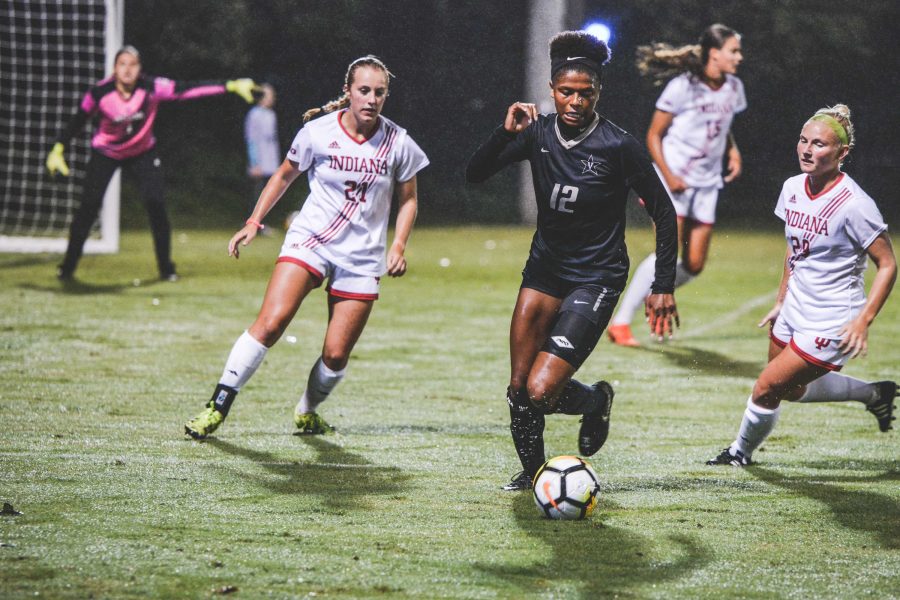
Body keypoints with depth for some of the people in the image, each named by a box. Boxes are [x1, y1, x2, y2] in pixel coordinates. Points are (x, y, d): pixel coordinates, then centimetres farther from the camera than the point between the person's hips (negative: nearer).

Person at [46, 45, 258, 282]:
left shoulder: (152, 88, -24)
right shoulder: (100, 92, -23)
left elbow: (189, 89, -29)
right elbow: (78, 121, -10)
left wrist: (231, 86, -35)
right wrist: (58, 150, -10)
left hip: (142, 152, 1)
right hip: (105, 153, -1)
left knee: (156, 205, -10)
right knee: (89, 205, -12)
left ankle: (166, 267, 5)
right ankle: (68, 266, -1)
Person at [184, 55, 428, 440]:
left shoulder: (398, 144, -3)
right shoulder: (318, 132, -5)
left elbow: (408, 199, 11)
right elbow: (284, 176, 12)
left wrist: (398, 247, -1)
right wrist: (254, 222, 7)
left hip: (362, 259, 1)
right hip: (309, 241, -1)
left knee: (336, 355, -4)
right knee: (270, 323, -21)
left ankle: (307, 411, 26)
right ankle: (218, 406, -14)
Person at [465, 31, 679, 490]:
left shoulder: (618, 146, -16)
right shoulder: (538, 133, -4)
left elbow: (663, 212, -8)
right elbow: (474, 174, -7)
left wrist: (663, 287, -9)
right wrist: (505, 133, -24)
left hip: (596, 278, -5)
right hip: (545, 267, 5)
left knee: (540, 391, -15)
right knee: (518, 388, -2)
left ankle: (595, 401, 18)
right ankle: (531, 470, 23)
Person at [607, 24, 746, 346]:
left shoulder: (733, 88, 5)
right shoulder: (683, 87, -13)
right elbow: (654, 136, -8)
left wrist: (733, 150, 3)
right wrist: (668, 176, -18)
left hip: (706, 184, 6)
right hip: (673, 180, -6)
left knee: (694, 265, 1)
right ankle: (621, 322, -11)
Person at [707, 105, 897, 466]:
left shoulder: (853, 205, -23)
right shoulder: (793, 189, -1)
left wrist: (863, 320, -23)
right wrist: (781, 302, 17)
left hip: (830, 325, -8)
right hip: (794, 314, 8)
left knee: (767, 389, -3)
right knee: (792, 389, 23)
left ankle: (741, 451, 25)